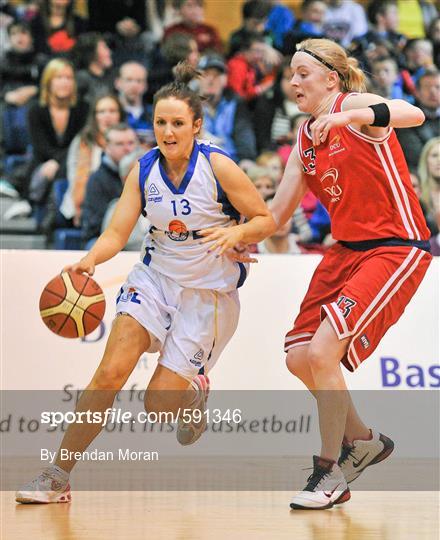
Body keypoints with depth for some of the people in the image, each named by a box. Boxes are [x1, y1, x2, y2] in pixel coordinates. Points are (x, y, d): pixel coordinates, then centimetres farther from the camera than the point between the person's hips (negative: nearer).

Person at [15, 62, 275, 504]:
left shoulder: (217, 166, -15)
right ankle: (57, 476, -10)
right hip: (155, 277, 3)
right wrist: (90, 260, -31)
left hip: (208, 292, -3)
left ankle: (195, 392, 33)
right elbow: (116, 234, -10)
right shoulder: (143, 172, -4)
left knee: (158, 406, -5)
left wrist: (235, 233, -30)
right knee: (110, 372, -17)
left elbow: (266, 220, -9)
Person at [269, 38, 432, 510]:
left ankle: (331, 472, -3)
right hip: (347, 250, 9)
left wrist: (346, 117, -46)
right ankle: (362, 441, 28)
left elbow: (413, 115, -34)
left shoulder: (353, 106, -12)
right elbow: (279, 211, 17)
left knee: (323, 352, -19)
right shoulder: (305, 136, 11)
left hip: (397, 249, -9)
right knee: (299, 357, 7)